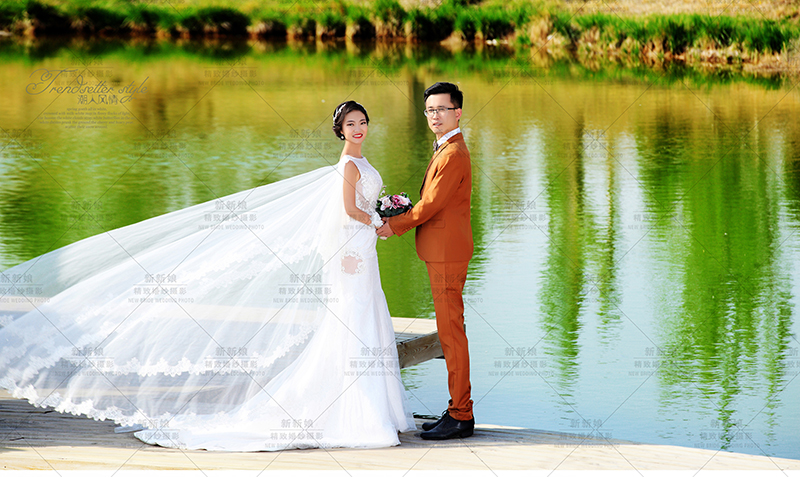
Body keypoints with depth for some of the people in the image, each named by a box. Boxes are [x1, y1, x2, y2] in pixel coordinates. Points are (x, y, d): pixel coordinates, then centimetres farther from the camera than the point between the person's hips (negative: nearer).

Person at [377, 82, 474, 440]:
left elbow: (431, 204, -18)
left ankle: (460, 417, -3)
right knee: (450, 332, 12)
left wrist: (395, 226, -7)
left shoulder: (453, 154, -16)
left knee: (451, 333, -7)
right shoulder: (446, 150, 18)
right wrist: (398, 217, 6)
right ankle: (458, 410, 18)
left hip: (447, 255, -11)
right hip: (443, 253, 11)